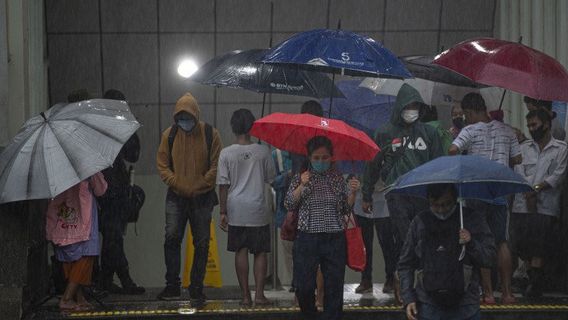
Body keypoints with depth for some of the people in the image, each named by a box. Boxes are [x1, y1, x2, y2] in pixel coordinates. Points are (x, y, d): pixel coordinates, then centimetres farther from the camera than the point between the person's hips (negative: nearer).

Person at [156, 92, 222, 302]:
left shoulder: (210, 134, -3)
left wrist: (198, 187, -8)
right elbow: (162, 164, 6)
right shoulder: (169, 135, 3)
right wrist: (176, 184, -7)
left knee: (201, 243, 2)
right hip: (176, 197, 1)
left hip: (202, 197, -1)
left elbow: (216, 166, -2)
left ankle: (197, 287, 11)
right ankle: (172, 286, 1)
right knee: (172, 238, -8)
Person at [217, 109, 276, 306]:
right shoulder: (263, 151, -4)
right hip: (258, 209, -1)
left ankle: (245, 296, 7)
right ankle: (259, 294, 1)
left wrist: (223, 212, 3)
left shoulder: (226, 153, -5)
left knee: (240, 252, 6)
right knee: (260, 252, 7)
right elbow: (270, 178, 6)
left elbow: (223, 185, -3)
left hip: (236, 210, 1)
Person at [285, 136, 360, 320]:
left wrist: (353, 193, -9)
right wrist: (302, 186, -13)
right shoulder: (301, 178, 5)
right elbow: (289, 204, -2)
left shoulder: (338, 179, 8)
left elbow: (347, 209, 8)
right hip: (307, 238, -1)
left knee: (334, 285, 1)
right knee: (303, 286, -2)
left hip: (335, 238, 1)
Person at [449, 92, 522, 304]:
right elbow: (517, 159, 9)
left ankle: (488, 292, 1)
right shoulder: (506, 130, 5)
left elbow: (452, 150, -22)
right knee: (502, 243, 11)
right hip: (500, 193, 4)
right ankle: (507, 292, 9)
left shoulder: (470, 131, -8)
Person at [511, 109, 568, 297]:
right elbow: (519, 172, 5)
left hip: (546, 206, -4)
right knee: (523, 245, 0)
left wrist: (537, 188, -15)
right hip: (522, 204, 4)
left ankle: (535, 282, -11)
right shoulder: (524, 147, 17)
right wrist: (528, 193, -11)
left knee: (539, 246, -12)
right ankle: (532, 279, 9)